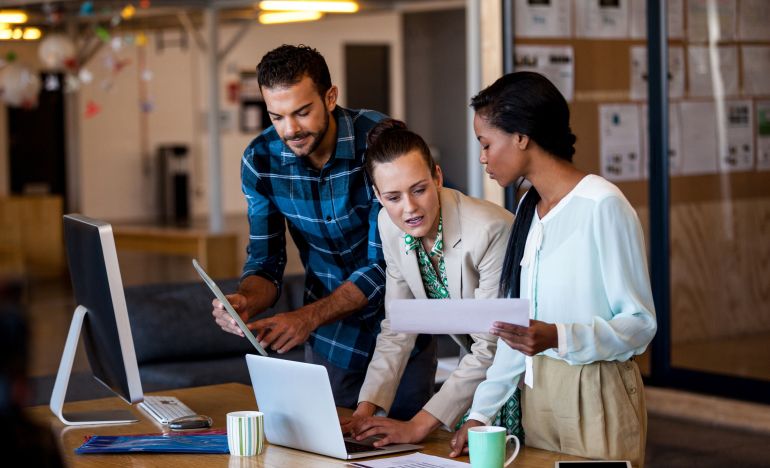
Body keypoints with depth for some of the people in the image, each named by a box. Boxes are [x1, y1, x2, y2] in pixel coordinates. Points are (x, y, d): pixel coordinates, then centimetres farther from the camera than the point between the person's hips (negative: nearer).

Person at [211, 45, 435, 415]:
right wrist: (245, 301, -27)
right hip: (330, 339, 3)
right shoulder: (260, 159, -10)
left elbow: (386, 263, -23)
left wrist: (308, 317, -34)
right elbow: (265, 262, -4)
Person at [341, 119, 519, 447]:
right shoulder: (390, 225, -9)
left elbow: (492, 349, -28)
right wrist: (366, 409, -15)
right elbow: (396, 331, -2)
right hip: (476, 370, 6)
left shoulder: (492, 230, -31)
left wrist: (419, 425, -28)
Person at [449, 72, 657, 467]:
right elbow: (520, 324, 11)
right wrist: (481, 413, 7)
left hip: (596, 394, -7)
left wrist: (557, 337, -28)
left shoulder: (603, 205, -16)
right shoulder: (529, 209, 9)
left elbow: (640, 322, -15)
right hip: (536, 391, 7)